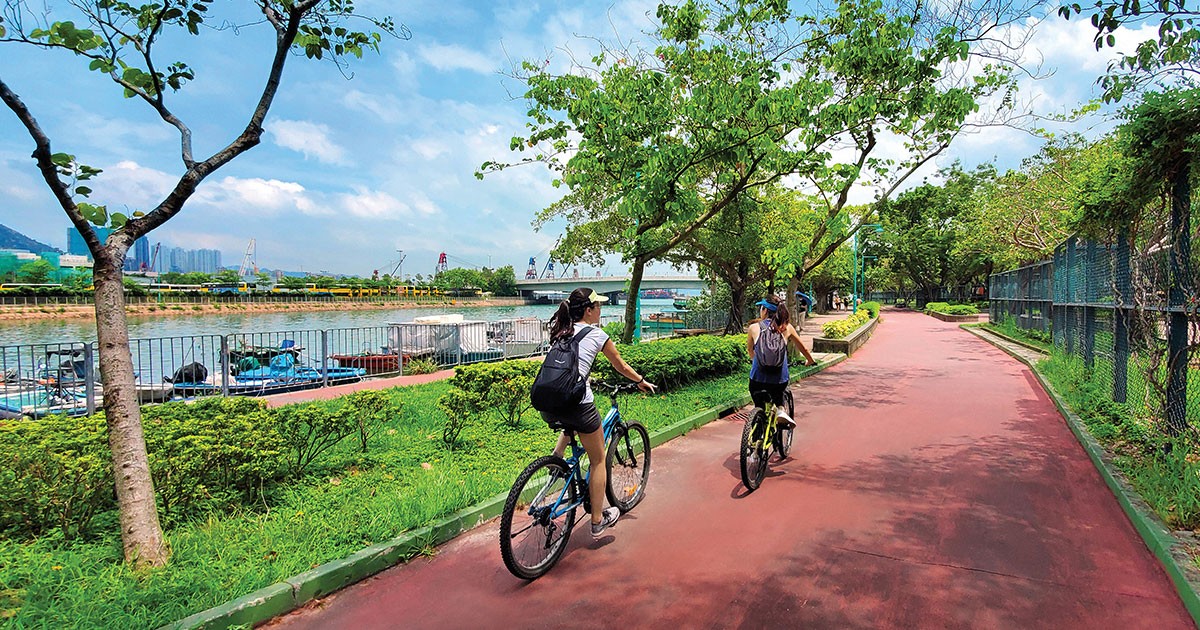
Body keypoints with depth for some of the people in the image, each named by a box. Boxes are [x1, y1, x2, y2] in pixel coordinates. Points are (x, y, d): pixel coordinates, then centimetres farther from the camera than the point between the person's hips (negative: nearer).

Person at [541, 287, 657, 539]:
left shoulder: (560, 331, 16)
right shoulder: (596, 334, 2)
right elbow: (621, 367, 15)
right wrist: (642, 381, 32)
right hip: (577, 402, -6)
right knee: (598, 460, 15)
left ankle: (557, 456, 21)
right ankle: (598, 521, 24)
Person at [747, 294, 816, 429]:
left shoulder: (754, 328, -1)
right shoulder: (786, 328, 2)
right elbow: (803, 348, 15)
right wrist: (810, 361, 35)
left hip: (758, 379, -1)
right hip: (780, 379, 1)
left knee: (759, 407, 20)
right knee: (778, 393, 32)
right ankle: (781, 410, 5)